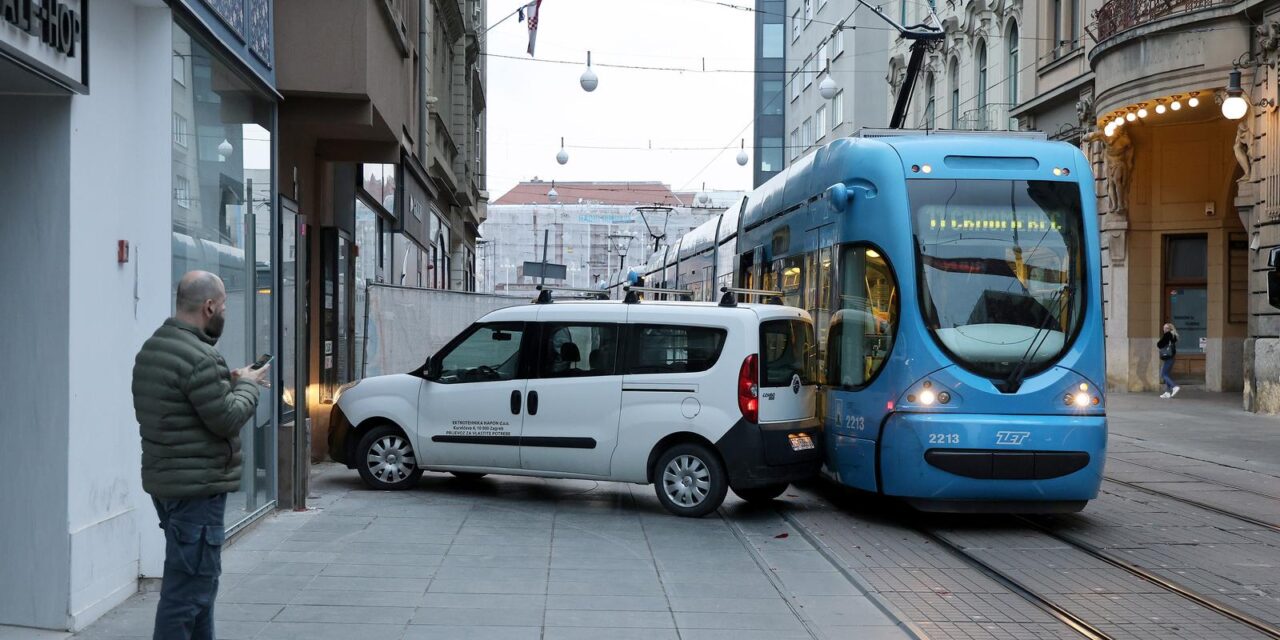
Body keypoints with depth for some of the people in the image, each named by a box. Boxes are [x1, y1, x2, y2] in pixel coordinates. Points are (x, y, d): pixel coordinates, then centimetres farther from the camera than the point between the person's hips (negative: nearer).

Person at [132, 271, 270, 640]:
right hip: (197, 488, -10)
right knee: (188, 587, -5)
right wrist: (247, 386, -1)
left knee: (198, 580, 19)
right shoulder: (198, 357, -20)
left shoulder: (151, 348, 11)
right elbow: (227, 419, -18)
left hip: (164, 482, 10)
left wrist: (230, 382, 9)